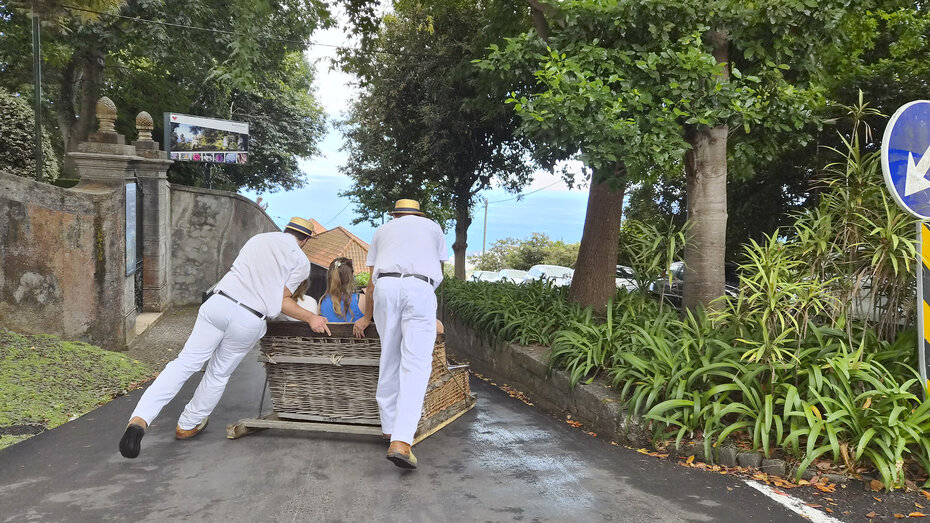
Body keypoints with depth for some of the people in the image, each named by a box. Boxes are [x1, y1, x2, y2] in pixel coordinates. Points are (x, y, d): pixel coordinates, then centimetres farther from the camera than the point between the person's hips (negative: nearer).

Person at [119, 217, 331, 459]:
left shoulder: (258, 238, 19)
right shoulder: (301, 261, 6)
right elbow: (283, 301, 2)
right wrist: (310, 317, 10)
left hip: (219, 302, 3)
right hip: (249, 320, -3)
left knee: (185, 362, 2)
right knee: (218, 374, 15)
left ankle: (140, 418, -12)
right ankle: (187, 426, 31)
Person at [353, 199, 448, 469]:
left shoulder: (383, 230, 30)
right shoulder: (432, 227, 29)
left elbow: (371, 282, 27)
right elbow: (438, 273, 29)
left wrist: (367, 317, 36)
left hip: (385, 285, 2)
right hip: (420, 287, -2)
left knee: (389, 359, 15)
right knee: (416, 363, -7)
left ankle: (389, 426, 22)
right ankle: (401, 441, -19)